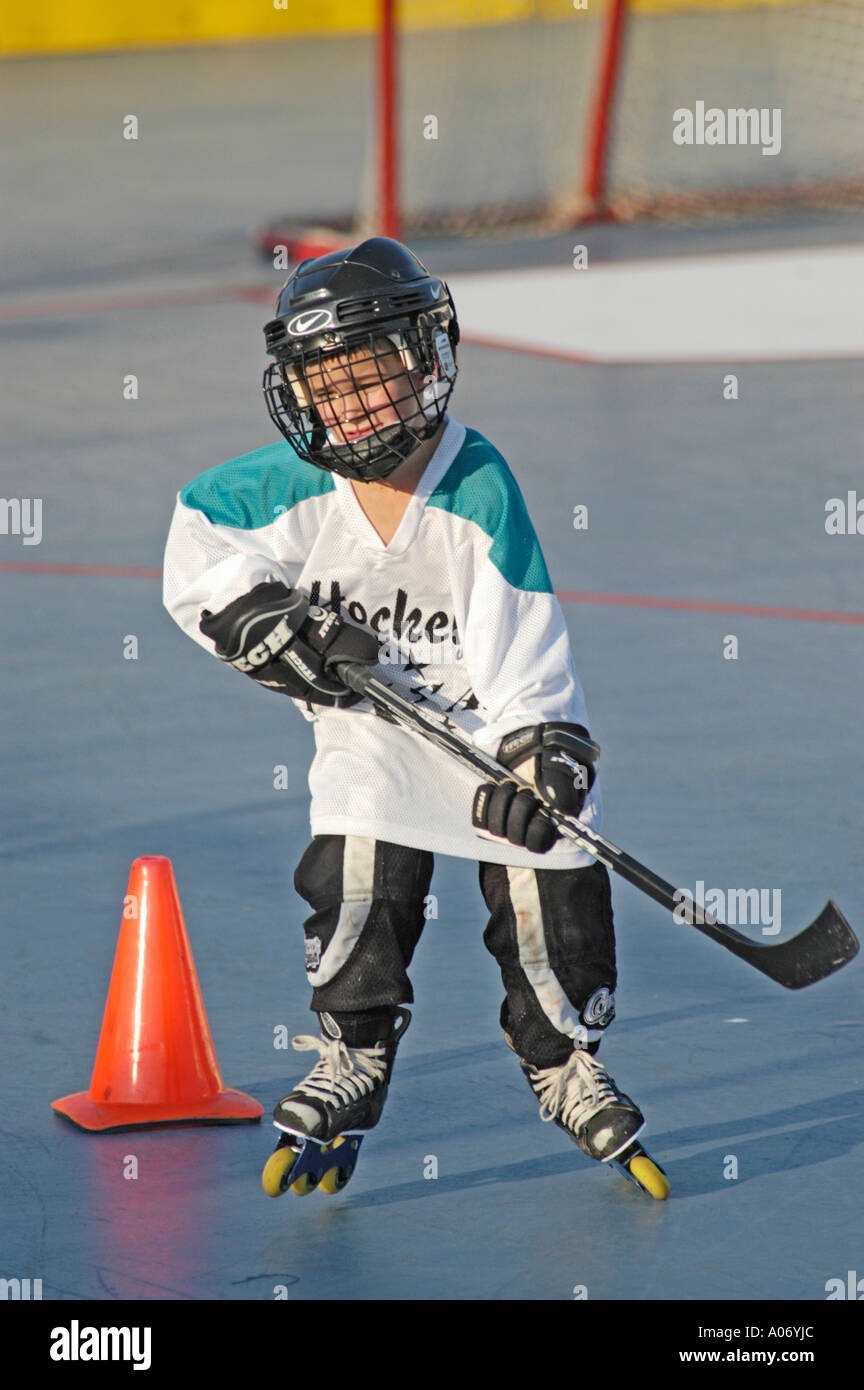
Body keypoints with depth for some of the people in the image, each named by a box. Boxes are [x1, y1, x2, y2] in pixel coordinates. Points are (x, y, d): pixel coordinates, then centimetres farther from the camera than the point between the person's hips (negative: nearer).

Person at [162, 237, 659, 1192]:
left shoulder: (478, 488, -21)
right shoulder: (293, 484, -13)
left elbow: (522, 639, -21)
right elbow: (196, 546, 1)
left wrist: (540, 753, -28)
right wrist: (272, 620, -12)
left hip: (494, 711, -2)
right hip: (368, 717, 2)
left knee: (546, 874, -4)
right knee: (356, 866, -14)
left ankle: (562, 1059, 18)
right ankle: (354, 1055, 4)